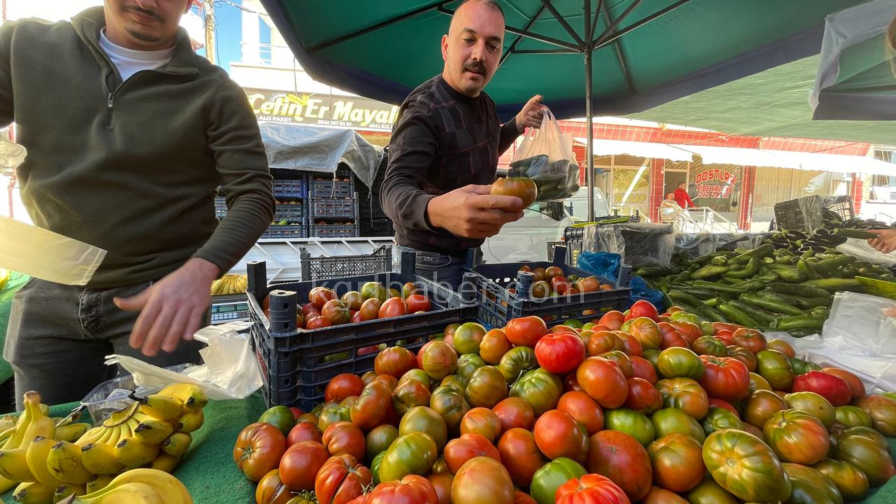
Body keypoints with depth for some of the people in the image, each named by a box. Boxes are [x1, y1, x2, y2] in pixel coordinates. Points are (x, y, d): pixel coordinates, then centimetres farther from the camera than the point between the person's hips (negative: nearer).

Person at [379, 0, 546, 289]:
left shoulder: (485, 104, 4)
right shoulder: (423, 110, -23)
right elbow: (394, 188, -36)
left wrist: (516, 125, 5)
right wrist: (435, 210, -58)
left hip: (470, 253, 8)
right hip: (430, 261, -8)